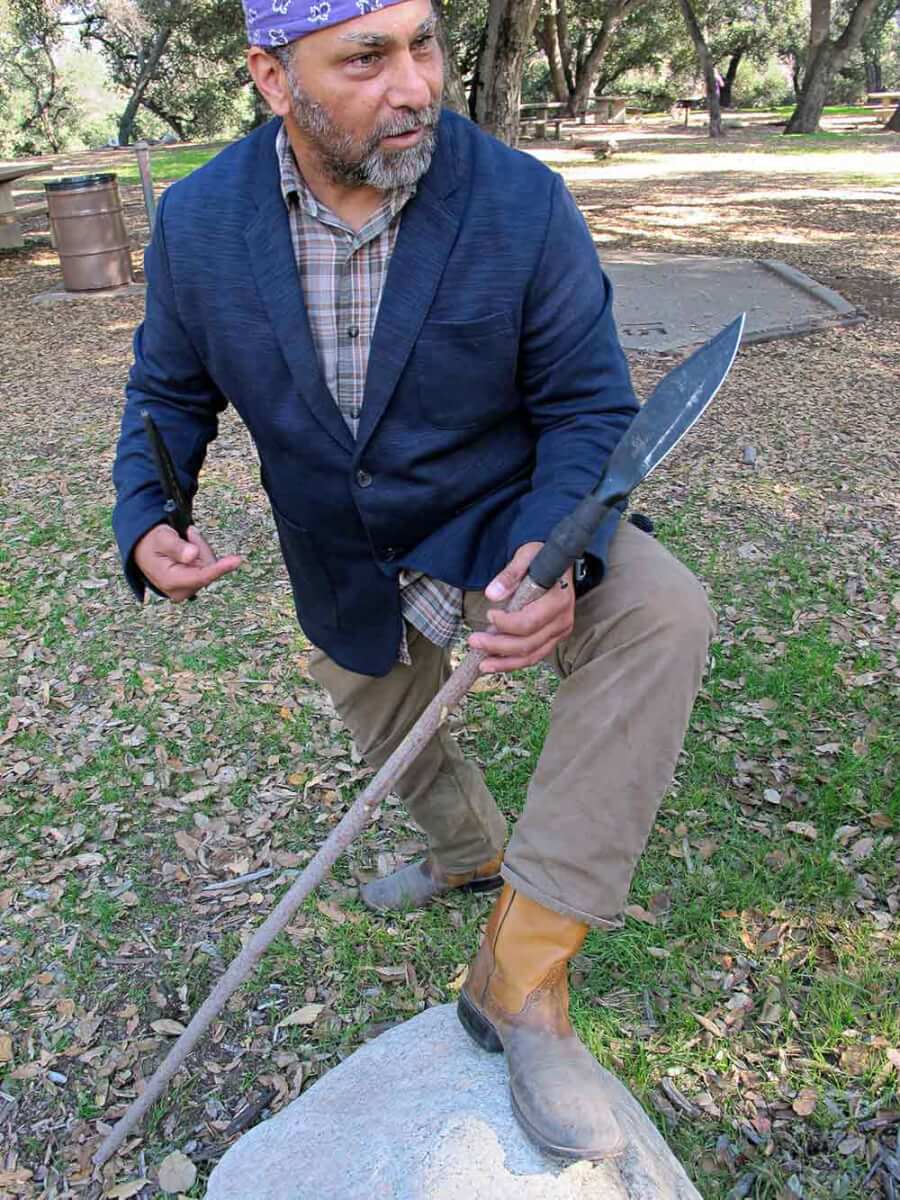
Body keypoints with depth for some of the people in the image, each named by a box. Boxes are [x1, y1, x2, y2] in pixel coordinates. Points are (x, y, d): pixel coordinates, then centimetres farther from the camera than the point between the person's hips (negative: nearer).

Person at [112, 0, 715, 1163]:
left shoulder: (523, 204, -21)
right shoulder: (196, 224, -13)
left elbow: (587, 405, -17)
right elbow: (169, 392, 1)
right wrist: (146, 521, -19)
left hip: (498, 527, -3)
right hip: (348, 575, 3)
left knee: (660, 616, -32)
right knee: (395, 745, 24)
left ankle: (522, 967, -21)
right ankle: (472, 850, 61)